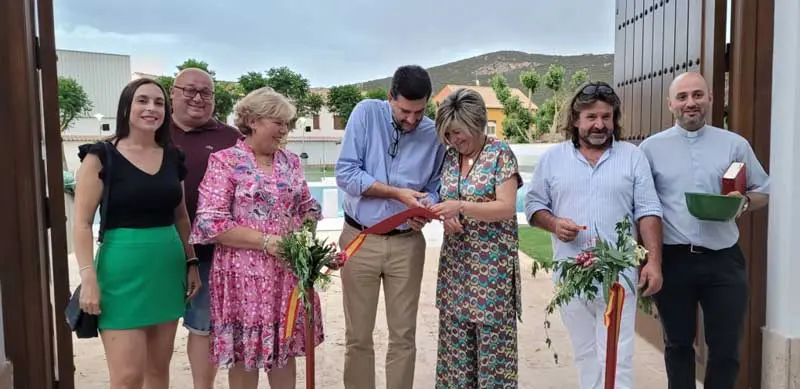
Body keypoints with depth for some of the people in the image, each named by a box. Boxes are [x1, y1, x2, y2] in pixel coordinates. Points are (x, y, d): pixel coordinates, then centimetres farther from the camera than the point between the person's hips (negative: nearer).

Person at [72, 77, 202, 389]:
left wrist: (191, 263, 12)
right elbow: (82, 224, -8)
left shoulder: (173, 158, 9)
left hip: (168, 268, 5)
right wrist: (88, 277, -15)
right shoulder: (101, 156, -6)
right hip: (123, 269, -5)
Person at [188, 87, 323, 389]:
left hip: (288, 271, 5)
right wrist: (265, 242, -18)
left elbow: (308, 209, 17)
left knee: (285, 348, 13)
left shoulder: (291, 162, 10)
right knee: (244, 352, 5)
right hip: (245, 273, -5)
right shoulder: (224, 161, -7)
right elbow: (211, 222, -15)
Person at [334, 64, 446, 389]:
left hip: (407, 243, 2)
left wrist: (426, 206, -18)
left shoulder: (435, 134, -1)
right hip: (360, 239, -1)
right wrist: (398, 193, -20)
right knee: (358, 337, 8)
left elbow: (434, 188, 6)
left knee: (404, 336, 9)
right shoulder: (366, 113, -6)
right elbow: (345, 174, -13)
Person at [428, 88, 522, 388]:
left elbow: (507, 207, -15)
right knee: (455, 335, 10)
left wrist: (460, 207, -24)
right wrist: (445, 214, -7)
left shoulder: (500, 153, -8)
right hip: (455, 259, 6)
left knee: (493, 337, 2)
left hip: (492, 261, -6)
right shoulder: (449, 157, 9)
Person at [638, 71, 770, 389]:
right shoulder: (652, 147, 2)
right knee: (678, 343, 14)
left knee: (726, 348, 7)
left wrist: (744, 202, -10)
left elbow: (763, 192, 13)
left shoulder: (735, 144, 6)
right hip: (673, 259, -1)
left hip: (724, 260, 1)